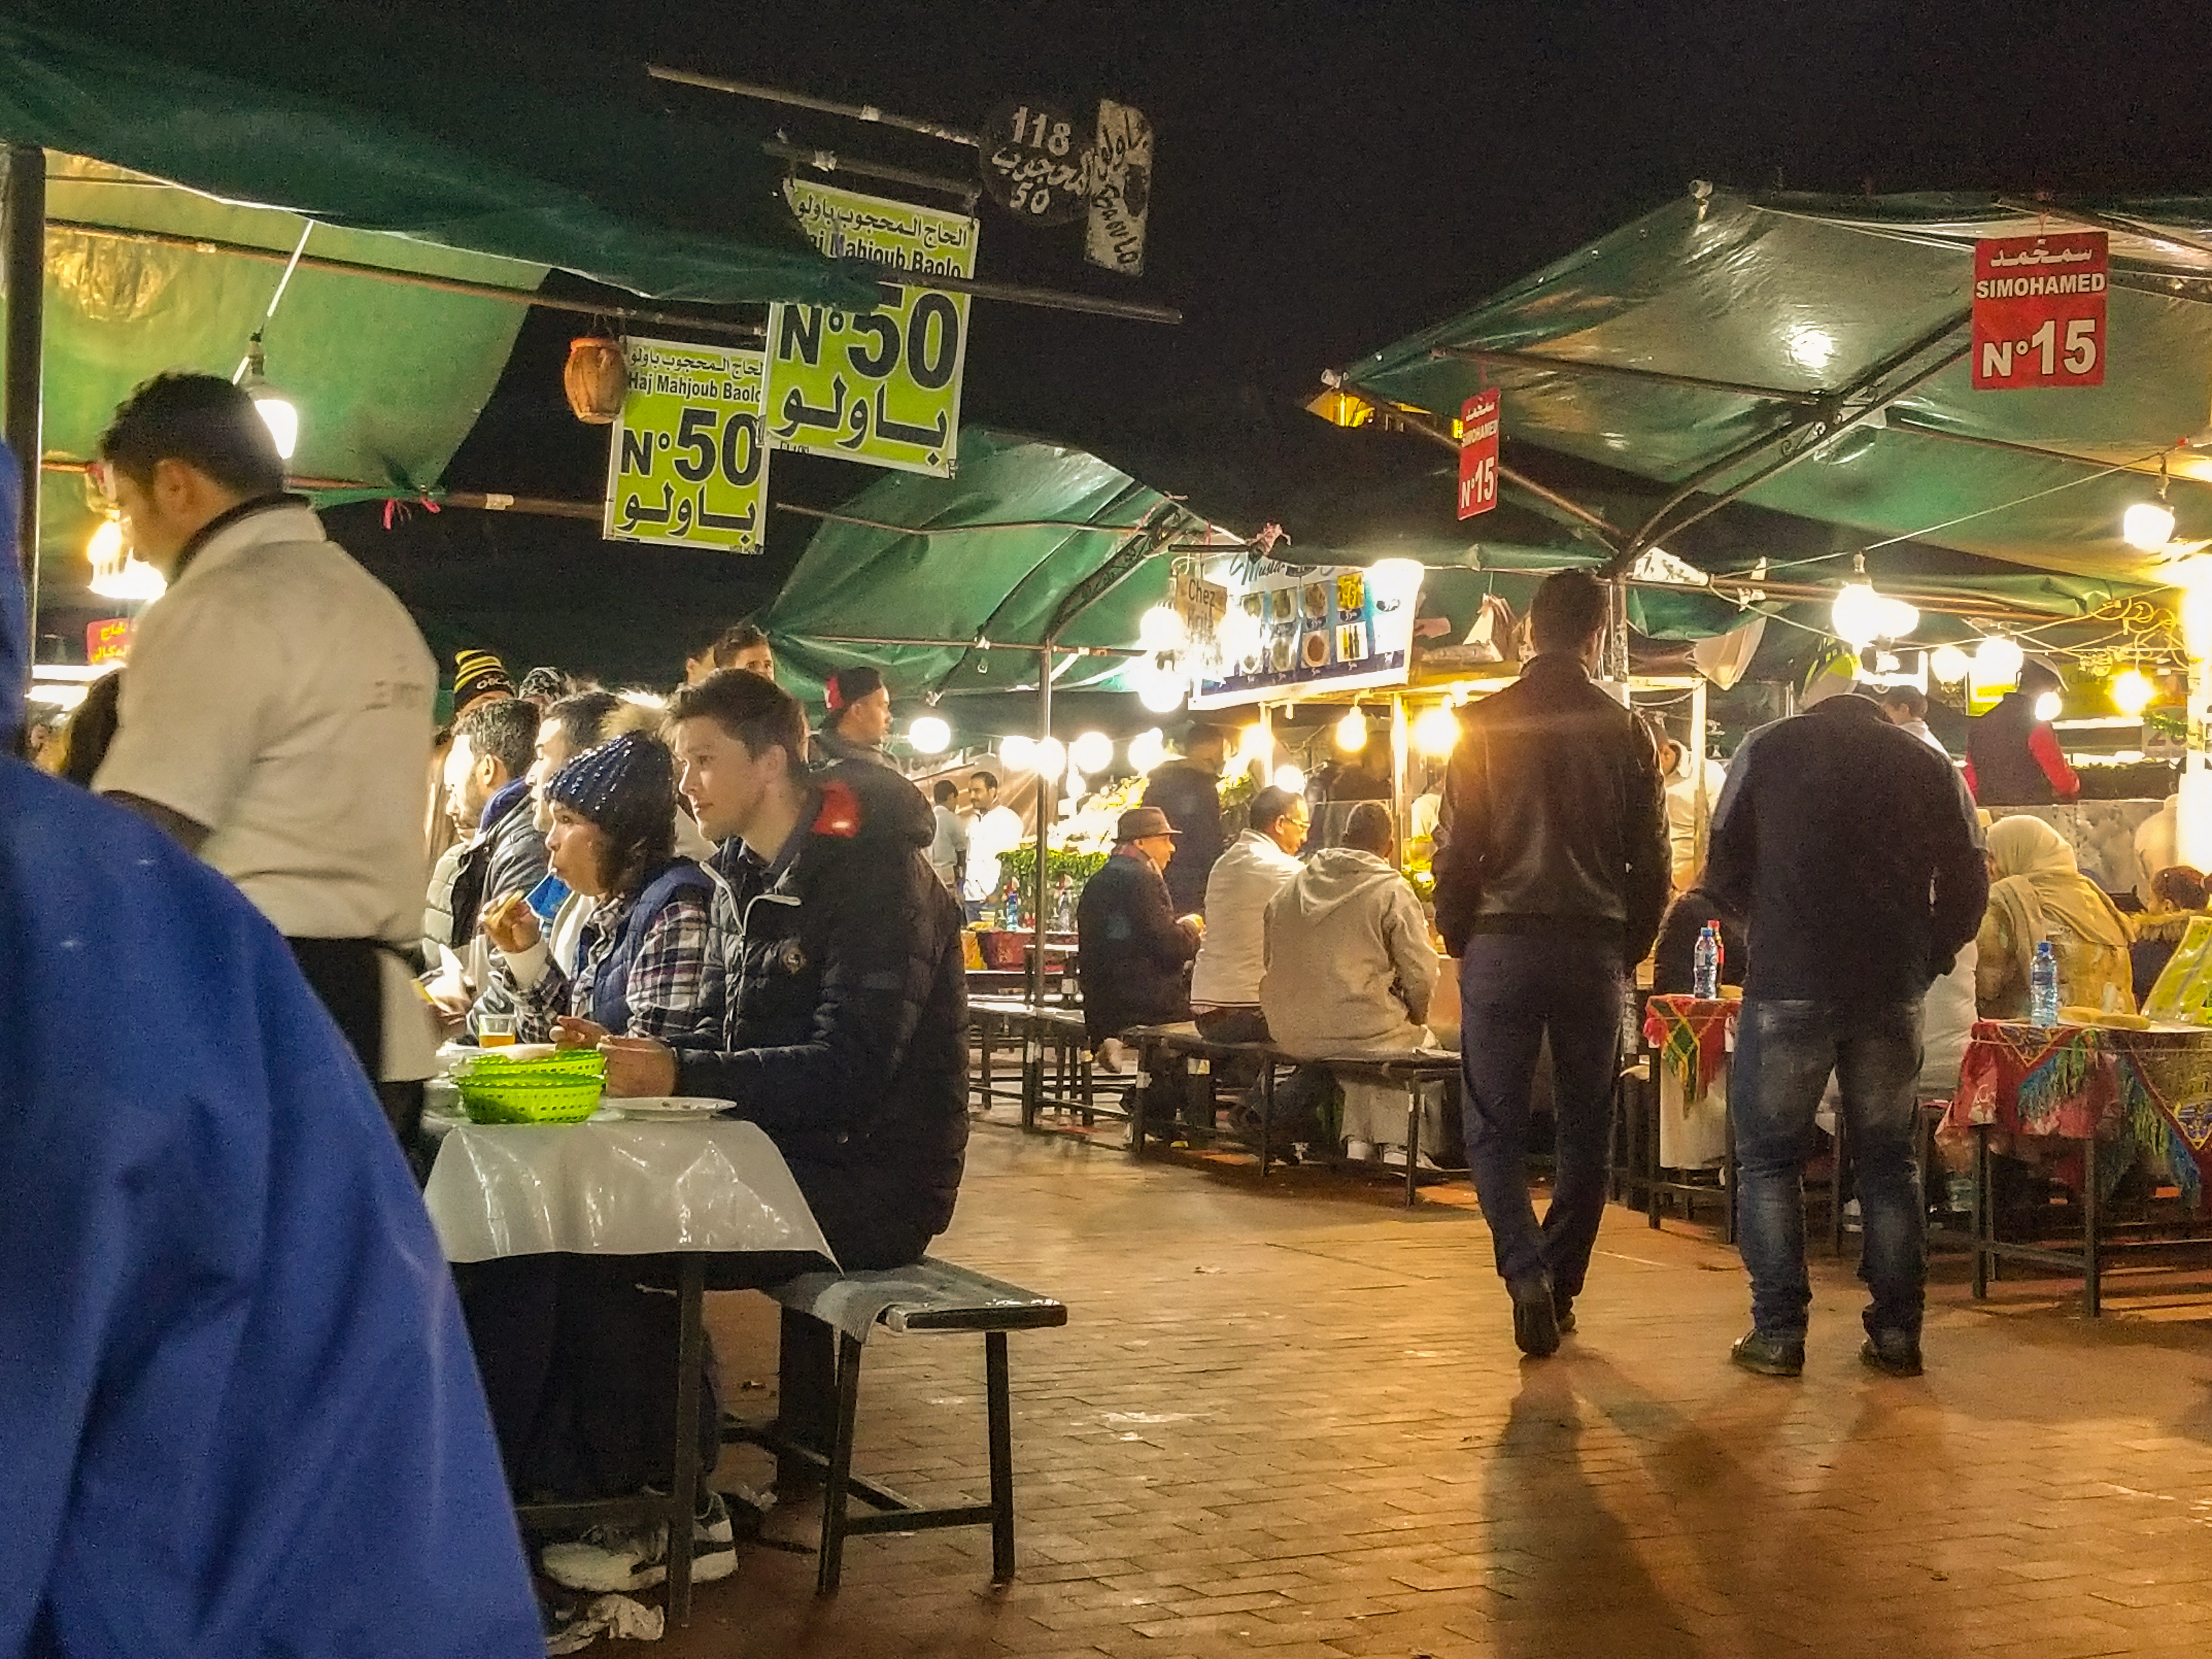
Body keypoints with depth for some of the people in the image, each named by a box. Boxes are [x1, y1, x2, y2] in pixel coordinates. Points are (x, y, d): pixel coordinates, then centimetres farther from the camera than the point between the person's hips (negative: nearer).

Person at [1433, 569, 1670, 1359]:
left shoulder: (1483, 724, -3)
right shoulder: (1626, 730, 1)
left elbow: (1457, 850, -3)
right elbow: (1651, 862, 4)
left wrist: (1458, 941, 10)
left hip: (1503, 941, -1)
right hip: (1593, 948, 1)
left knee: (1494, 1127, 5)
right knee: (1585, 1130, 12)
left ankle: (1527, 1273, -12)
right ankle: (1562, 1287, 16)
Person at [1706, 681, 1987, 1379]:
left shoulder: (1767, 748, 9)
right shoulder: (1929, 765, 13)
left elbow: (1725, 868, 8)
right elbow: (1967, 882, 9)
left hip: (1788, 983, -2)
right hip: (1893, 993, 2)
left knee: (1769, 1155, 5)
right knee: (1889, 1159, 12)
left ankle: (1778, 1333, 0)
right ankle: (1897, 1333, 10)